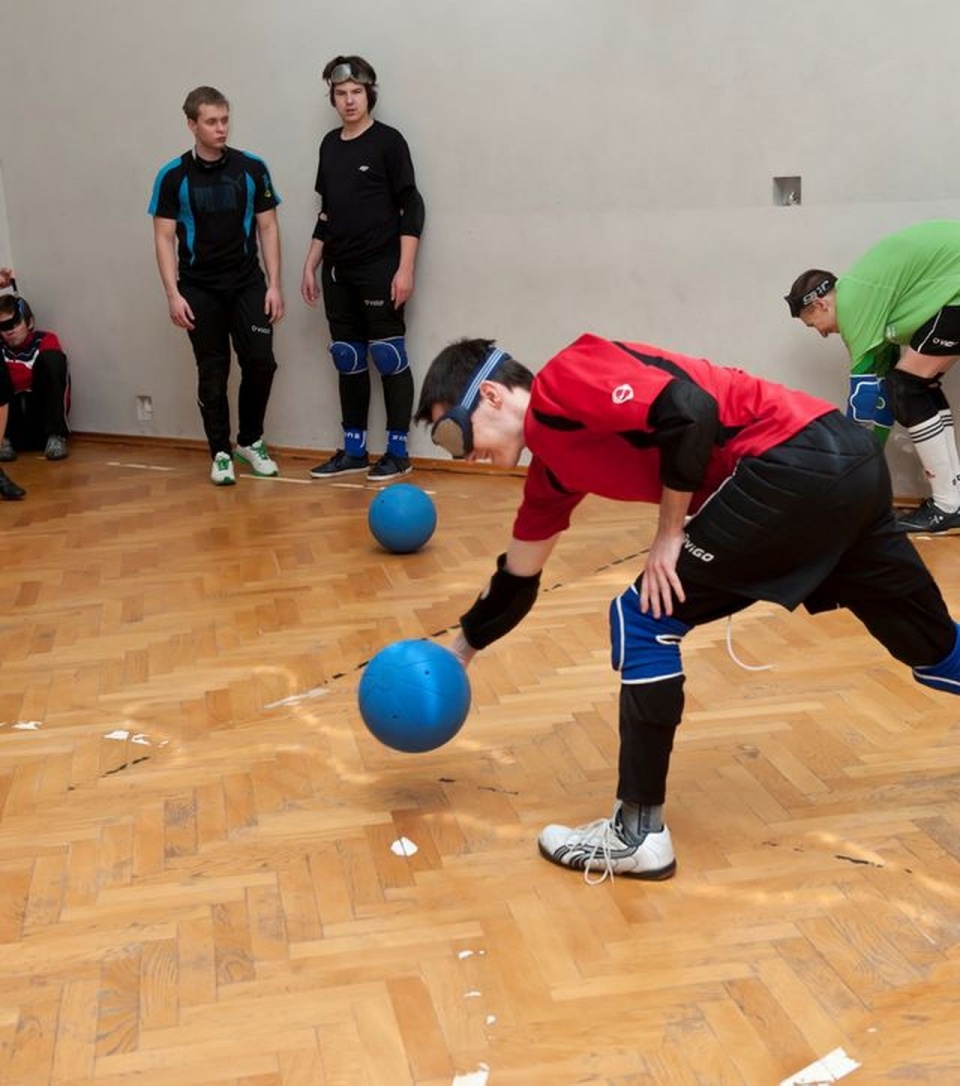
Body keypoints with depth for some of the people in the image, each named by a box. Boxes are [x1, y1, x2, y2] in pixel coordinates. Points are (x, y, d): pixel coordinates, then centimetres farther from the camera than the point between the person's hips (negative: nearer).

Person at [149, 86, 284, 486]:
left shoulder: (252, 168, 0)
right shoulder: (173, 176, -3)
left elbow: (268, 227, 3)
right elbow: (164, 237, -2)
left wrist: (274, 284, -3)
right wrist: (173, 294, -9)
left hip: (248, 284, 1)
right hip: (200, 289, -1)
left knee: (261, 362, -4)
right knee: (212, 372, 4)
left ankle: (250, 441, 17)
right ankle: (221, 452, 16)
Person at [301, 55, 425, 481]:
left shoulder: (387, 141, -4)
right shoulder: (330, 145, 13)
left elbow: (411, 207, -8)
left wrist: (405, 269, -15)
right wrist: (310, 265, 15)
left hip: (379, 269, -6)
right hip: (337, 271, 6)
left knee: (389, 357, -2)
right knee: (347, 361, 9)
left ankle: (398, 452, 5)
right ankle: (354, 450, 17)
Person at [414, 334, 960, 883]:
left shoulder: (561, 383, -7)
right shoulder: (553, 472, 20)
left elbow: (689, 411, -19)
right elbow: (517, 580, 30)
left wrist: (670, 535, -9)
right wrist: (457, 653, 36)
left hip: (798, 460, -10)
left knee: (646, 620, -2)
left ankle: (639, 833, 6)